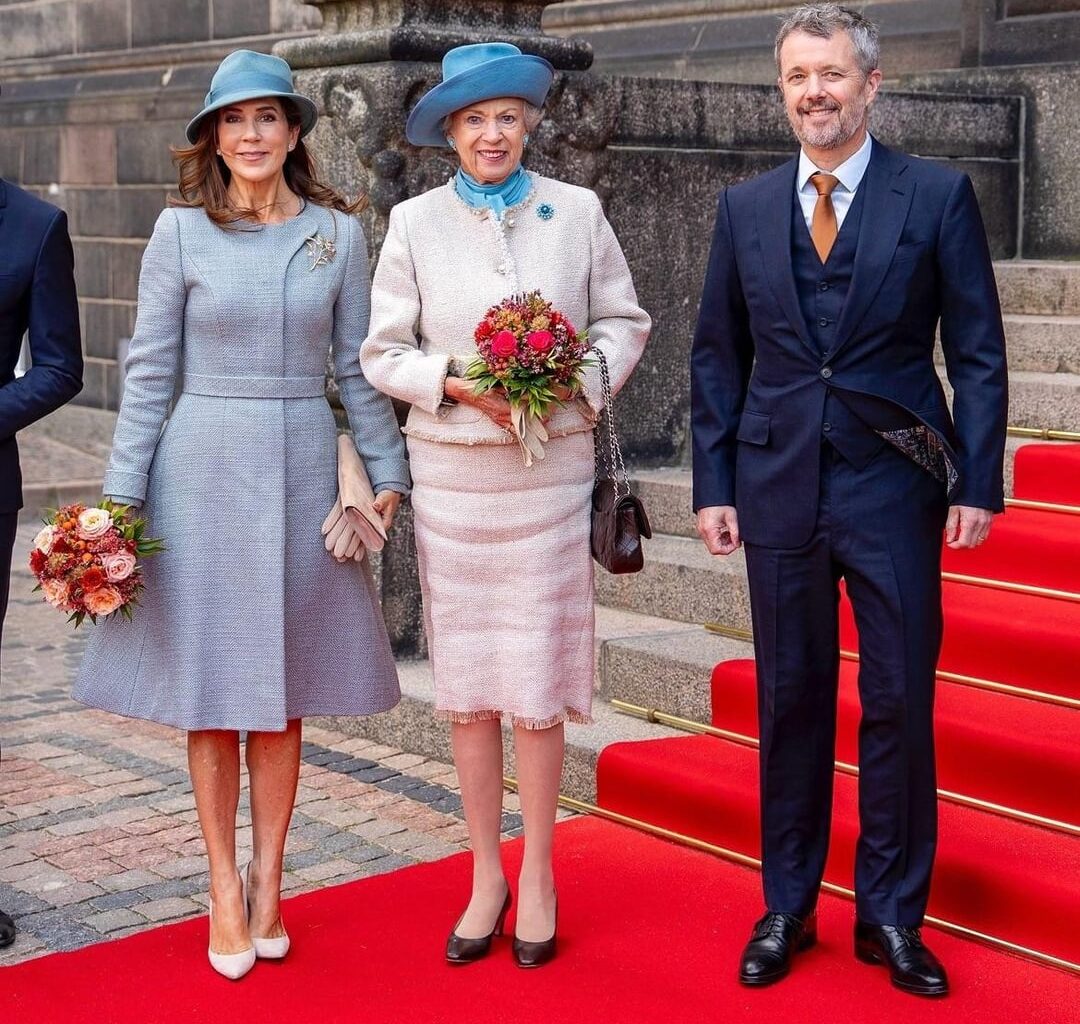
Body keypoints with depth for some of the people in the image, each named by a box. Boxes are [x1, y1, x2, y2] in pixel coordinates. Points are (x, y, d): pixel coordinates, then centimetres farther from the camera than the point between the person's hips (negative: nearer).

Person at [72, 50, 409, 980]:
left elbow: (357, 365, 8)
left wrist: (388, 470, 4)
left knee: (283, 689, 7)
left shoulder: (338, 232, 4)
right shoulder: (182, 231, -1)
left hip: (302, 467, 1)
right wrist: (122, 495, -4)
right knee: (210, 680, 4)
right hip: (204, 467, -1)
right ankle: (225, 886, 14)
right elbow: (150, 371, -1)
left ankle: (268, 879, 19)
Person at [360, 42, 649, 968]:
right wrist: (460, 386, -13)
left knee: (538, 679, 2)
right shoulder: (415, 223, 2)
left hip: (550, 467, -1)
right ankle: (486, 873, 21)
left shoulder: (576, 212, 3)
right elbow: (383, 352, 3)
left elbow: (624, 321, 9)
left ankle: (538, 873, 18)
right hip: (450, 468, 1)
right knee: (465, 680, 6)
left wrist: (580, 376, -9)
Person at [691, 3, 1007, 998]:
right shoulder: (746, 207, 8)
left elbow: (978, 353, -1)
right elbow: (717, 357, 10)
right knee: (790, 703, 10)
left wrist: (977, 484, -8)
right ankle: (787, 909, 23)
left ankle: (891, 915, 18)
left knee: (900, 705, 3)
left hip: (894, 487, -2)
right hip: (779, 487, 2)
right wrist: (713, 485, 4)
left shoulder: (939, 195, 0)